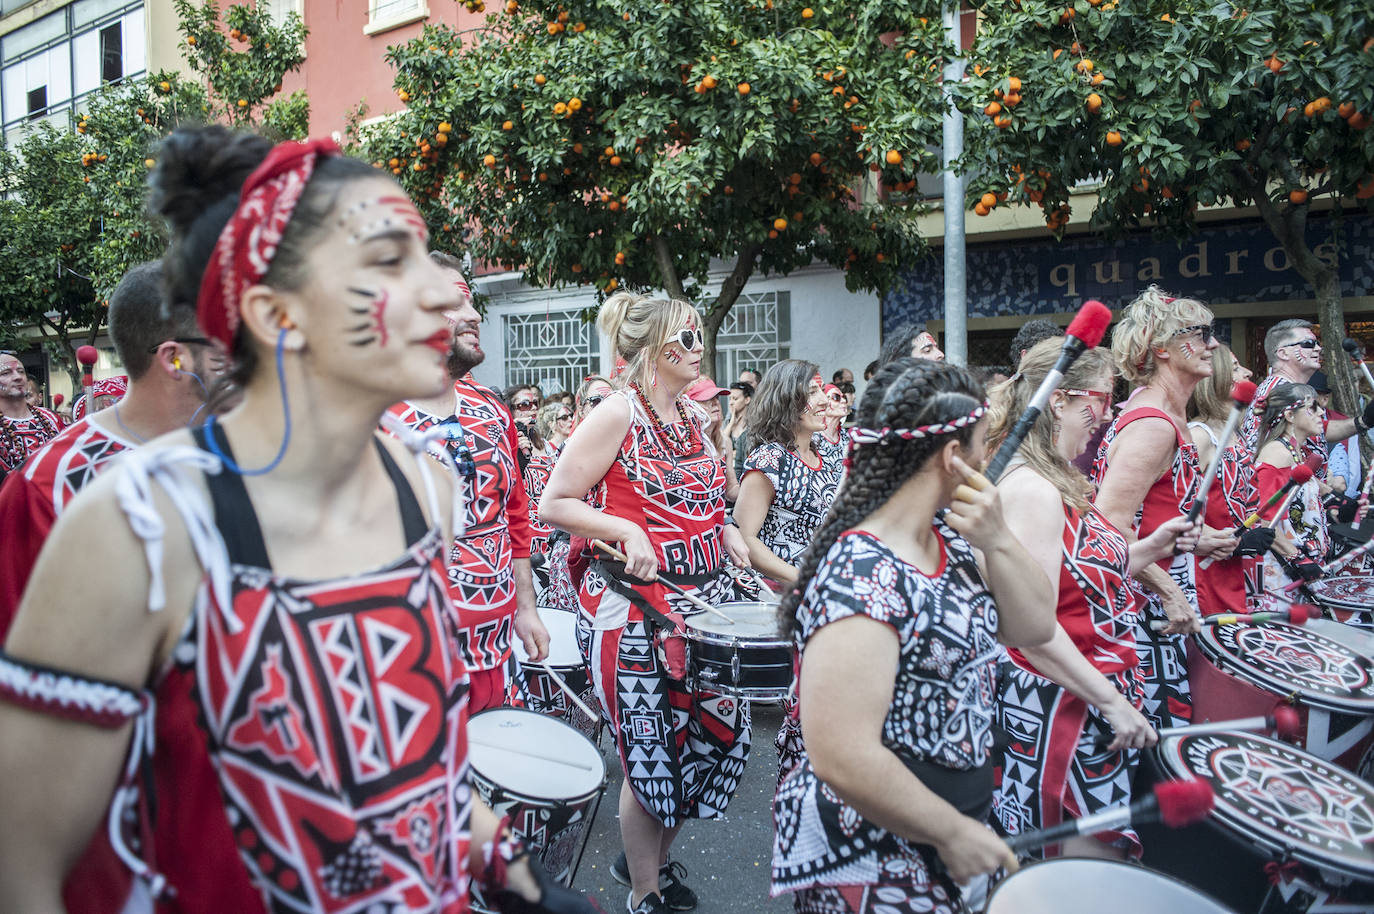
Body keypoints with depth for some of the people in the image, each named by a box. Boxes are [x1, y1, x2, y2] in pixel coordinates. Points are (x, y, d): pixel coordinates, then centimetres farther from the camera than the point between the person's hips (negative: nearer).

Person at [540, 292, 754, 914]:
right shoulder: (617, 414, -12)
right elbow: (554, 504, -12)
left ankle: (654, 858, 37)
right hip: (636, 605, -8)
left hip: (704, 597, 8)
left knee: (720, 733, 13)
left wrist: (724, 531, 7)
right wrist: (626, 530, -22)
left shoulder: (694, 415, 11)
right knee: (651, 751, 4)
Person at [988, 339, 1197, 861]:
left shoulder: (1061, 483, 10)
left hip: (1095, 699, 10)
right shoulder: (1029, 489, -22)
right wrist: (1112, 702, -21)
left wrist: (1150, 548, 7)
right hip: (1061, 708, -10)